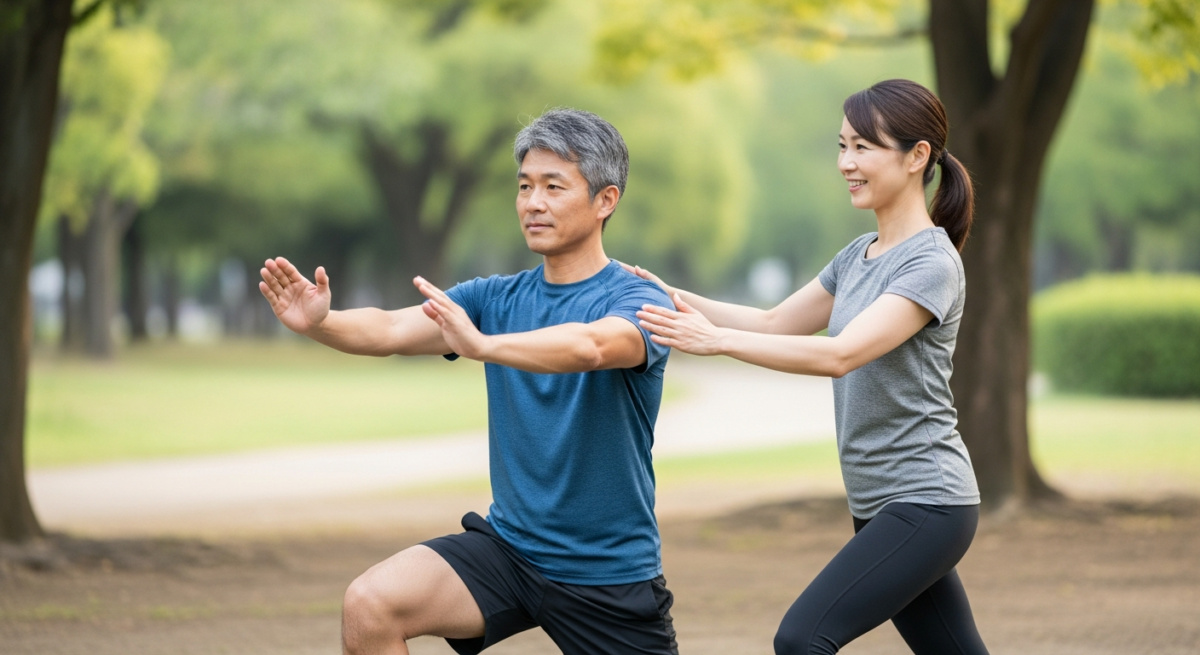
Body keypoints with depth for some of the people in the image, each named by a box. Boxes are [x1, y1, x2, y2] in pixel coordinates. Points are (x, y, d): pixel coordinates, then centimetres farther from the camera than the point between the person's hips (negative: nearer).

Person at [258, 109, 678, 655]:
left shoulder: (638, 302, -12)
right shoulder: (496, 298, 4)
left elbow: (590, 347, -35)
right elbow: (392, 330, -11)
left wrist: (482, 344, -51)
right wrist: (320, 323, -32)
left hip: (613, 575, -3)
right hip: (510, 544, 4)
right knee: (369, 606, -19)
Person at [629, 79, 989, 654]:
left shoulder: (932, 264, -14)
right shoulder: (859, 257, 14)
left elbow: (840, 354, -26)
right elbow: (774, 325, 17)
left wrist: (716, 340, -32)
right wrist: (676, 301, 3)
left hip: (925, 505, -9)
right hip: (877, 505, 9)